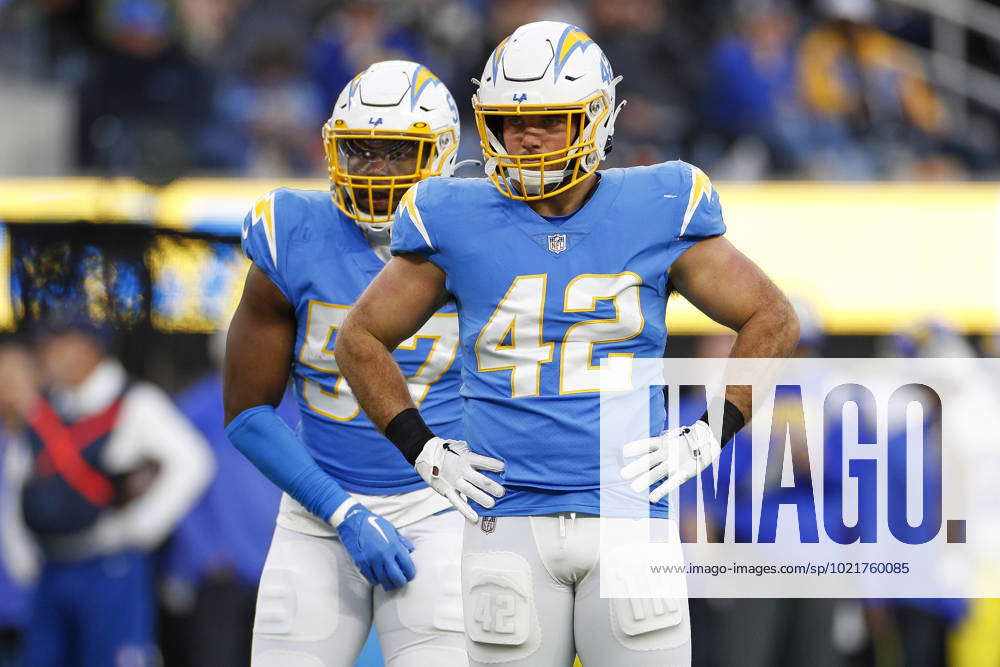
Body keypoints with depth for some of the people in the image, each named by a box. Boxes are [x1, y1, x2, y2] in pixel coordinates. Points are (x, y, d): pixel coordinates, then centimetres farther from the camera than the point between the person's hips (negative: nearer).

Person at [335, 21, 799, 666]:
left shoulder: (654, 214, 1)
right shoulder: (459, 224, 2)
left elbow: (772, 321, 11)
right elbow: (362, 340, 14)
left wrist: (708, 437, 3)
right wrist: (425, 451, 5)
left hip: (629, 515, 0)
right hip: (510, 523, 1)